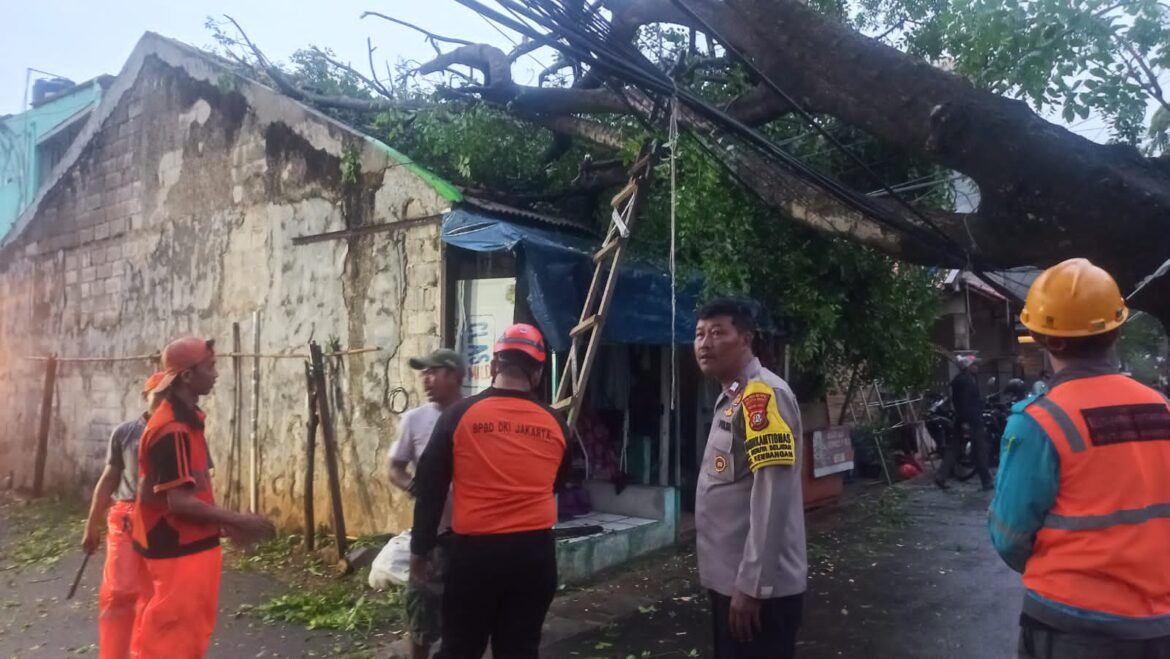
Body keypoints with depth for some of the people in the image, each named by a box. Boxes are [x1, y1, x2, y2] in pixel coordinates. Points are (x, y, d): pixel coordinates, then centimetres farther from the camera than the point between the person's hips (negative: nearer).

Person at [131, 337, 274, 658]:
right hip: (178, 552, -9)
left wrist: (225, 523, 12)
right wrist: (237, 520, -19)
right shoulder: (172, 429, -22)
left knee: (192, 632, 18)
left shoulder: (187, 420, 9)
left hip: (194, 546, 9)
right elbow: (179, 502, -24)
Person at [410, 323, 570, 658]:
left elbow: (429, 486, -2)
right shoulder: (554, 424, 1)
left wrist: (420, 549, 7)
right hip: (534, 552, 2)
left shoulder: (460, 415, -6)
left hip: (475, 551, -2)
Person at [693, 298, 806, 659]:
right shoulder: (729, 398, 12)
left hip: (760, 585, -9)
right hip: (728, 579, 9)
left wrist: (752, 584, -22)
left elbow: (772, 496, -23)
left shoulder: (762, 394, -17)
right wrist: (735, 580, 17)